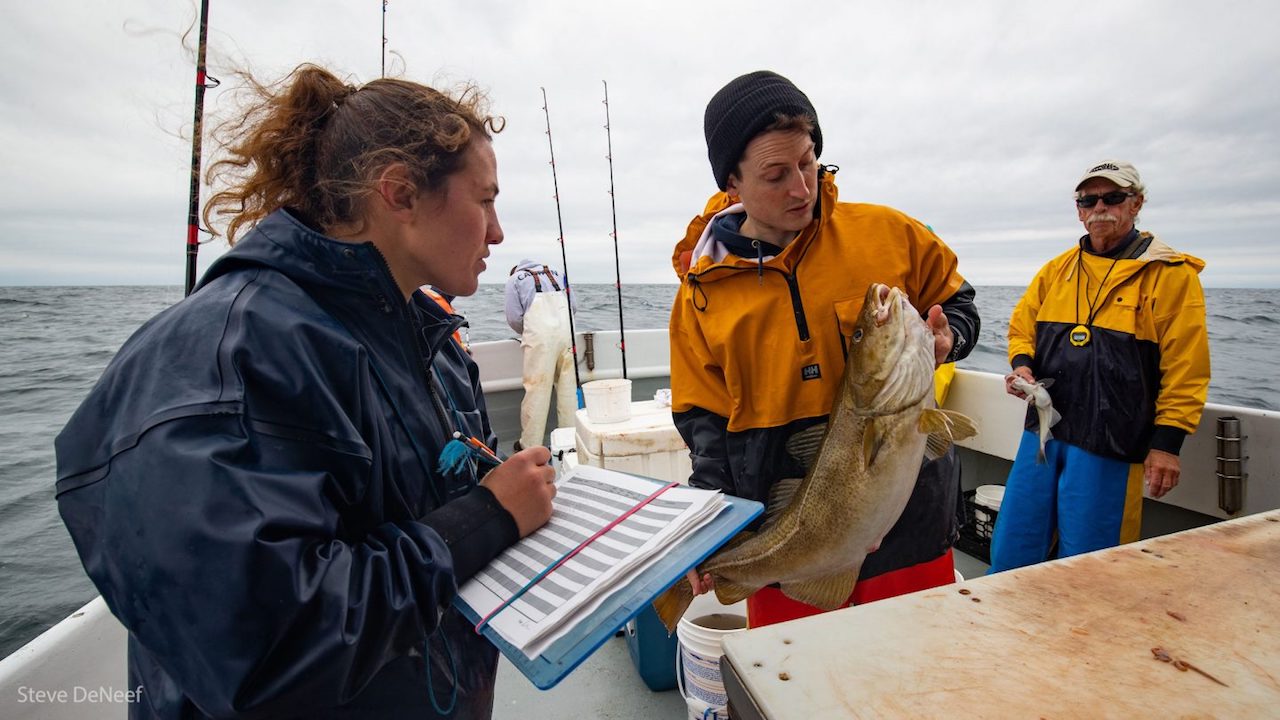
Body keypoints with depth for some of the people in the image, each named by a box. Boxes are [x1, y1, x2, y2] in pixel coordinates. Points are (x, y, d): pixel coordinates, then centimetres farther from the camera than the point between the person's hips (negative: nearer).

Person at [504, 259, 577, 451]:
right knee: (568, 385, 9)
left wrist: (526, 334, 23)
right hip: (567, 332, 4)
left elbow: (514, 317, 5)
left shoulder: (514, 279, 16)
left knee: (536, 388, 0)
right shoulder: (555, 274, 28)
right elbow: (574, 306, 19)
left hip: (540, 336, -3)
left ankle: (530, 444, 5)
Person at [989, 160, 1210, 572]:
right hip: (1042, 432, 4)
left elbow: (1184, 367, -5)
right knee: (1010, 554, 10)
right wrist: (1022, 364, -5)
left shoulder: (1171, 274, -2)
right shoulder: (1056, 270, 11)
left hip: (1109, 446, -4)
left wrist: (1167, 441, -9)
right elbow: (1021, 326, 17)